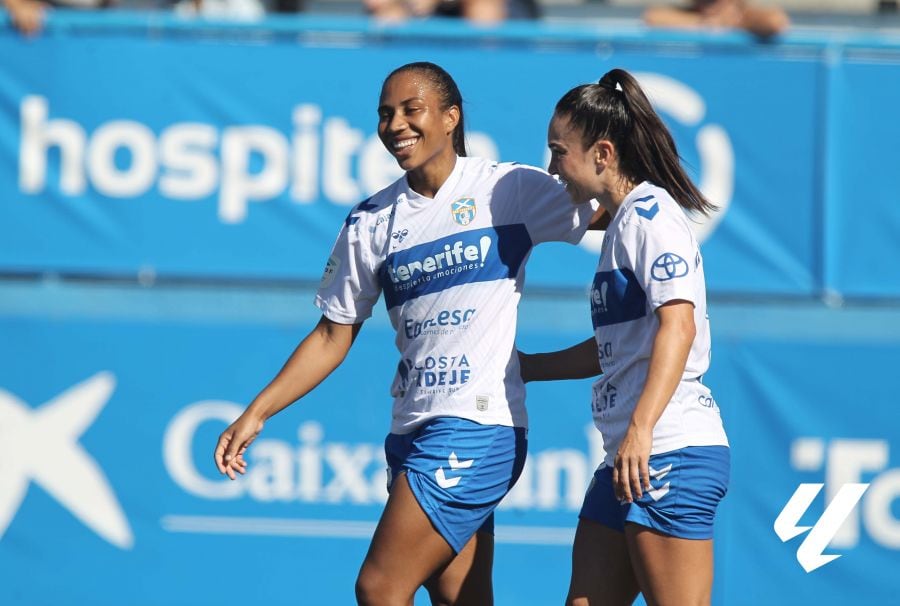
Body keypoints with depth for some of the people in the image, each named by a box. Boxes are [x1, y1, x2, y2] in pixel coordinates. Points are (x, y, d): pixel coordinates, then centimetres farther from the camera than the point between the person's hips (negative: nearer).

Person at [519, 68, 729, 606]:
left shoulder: (648, 212, -9)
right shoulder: (622, 222, 21)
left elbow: (679, 325, -21)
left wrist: (641, 430, -29)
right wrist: (527, 367, 36)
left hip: (671, 452, -10)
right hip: (631, 459, 10)